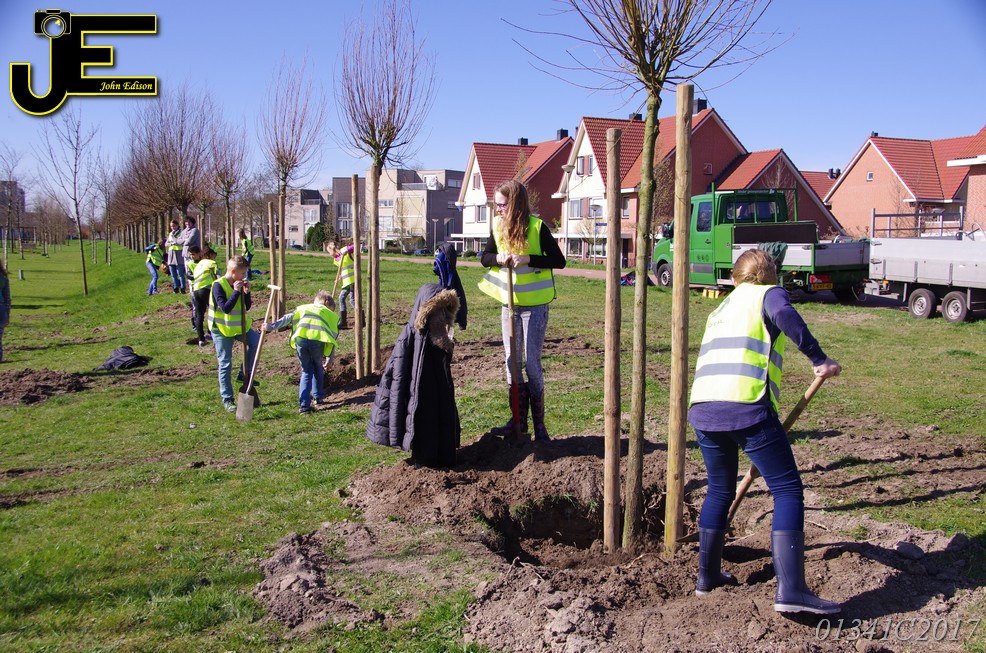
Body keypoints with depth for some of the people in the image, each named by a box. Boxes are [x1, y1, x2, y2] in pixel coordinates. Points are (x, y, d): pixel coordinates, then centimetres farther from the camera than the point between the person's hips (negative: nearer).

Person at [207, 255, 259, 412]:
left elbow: (247, 307, 5)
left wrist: (246, 292, -10)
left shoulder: (239, 284, 2)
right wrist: (236, 292, -26)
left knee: (256, 341, -12)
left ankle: (244, 374, 6)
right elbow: (225, 308, -27)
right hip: (222, 329, -6)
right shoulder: (219, 285, -18)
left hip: (239, 326, 6)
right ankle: (227, 399, 10)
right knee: (225, 365, 0)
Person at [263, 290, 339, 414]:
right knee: (317, 367, 29)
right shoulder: (331, 314, 28)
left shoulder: (303, 308, 32)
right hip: (318, 340, -1)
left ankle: (303, 404, 6)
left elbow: (287, 318, 16)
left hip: (300, 339, 1)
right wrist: (330, 359, 32)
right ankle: (318, 397, 34)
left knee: (306, 371, 16)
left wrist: (272, 327, 8)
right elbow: (333, 337, 26)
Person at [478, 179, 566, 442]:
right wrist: (498, 258, -11)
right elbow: (485, 257, 11)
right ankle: (519, 420, 19)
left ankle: (538, 422, 8)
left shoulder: (537, 227, -13)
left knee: (531, 363, -3)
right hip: (508, 304, 5)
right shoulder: (498, 226, 2)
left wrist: (528, 259, -26)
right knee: (512, 363, 9)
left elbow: (559, 261, -14)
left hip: (534, 305, -5)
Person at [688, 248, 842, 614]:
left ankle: (707, 575, 30)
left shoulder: (721, 309, 33)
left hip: (702, 407, 7)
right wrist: (819, 359, -11)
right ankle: (790, 590, -10)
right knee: (788, 490, -1)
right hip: (746, 406, -6)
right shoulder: (769, 294, 14)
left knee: (720, 491, 22)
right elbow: (785, 315, -13)